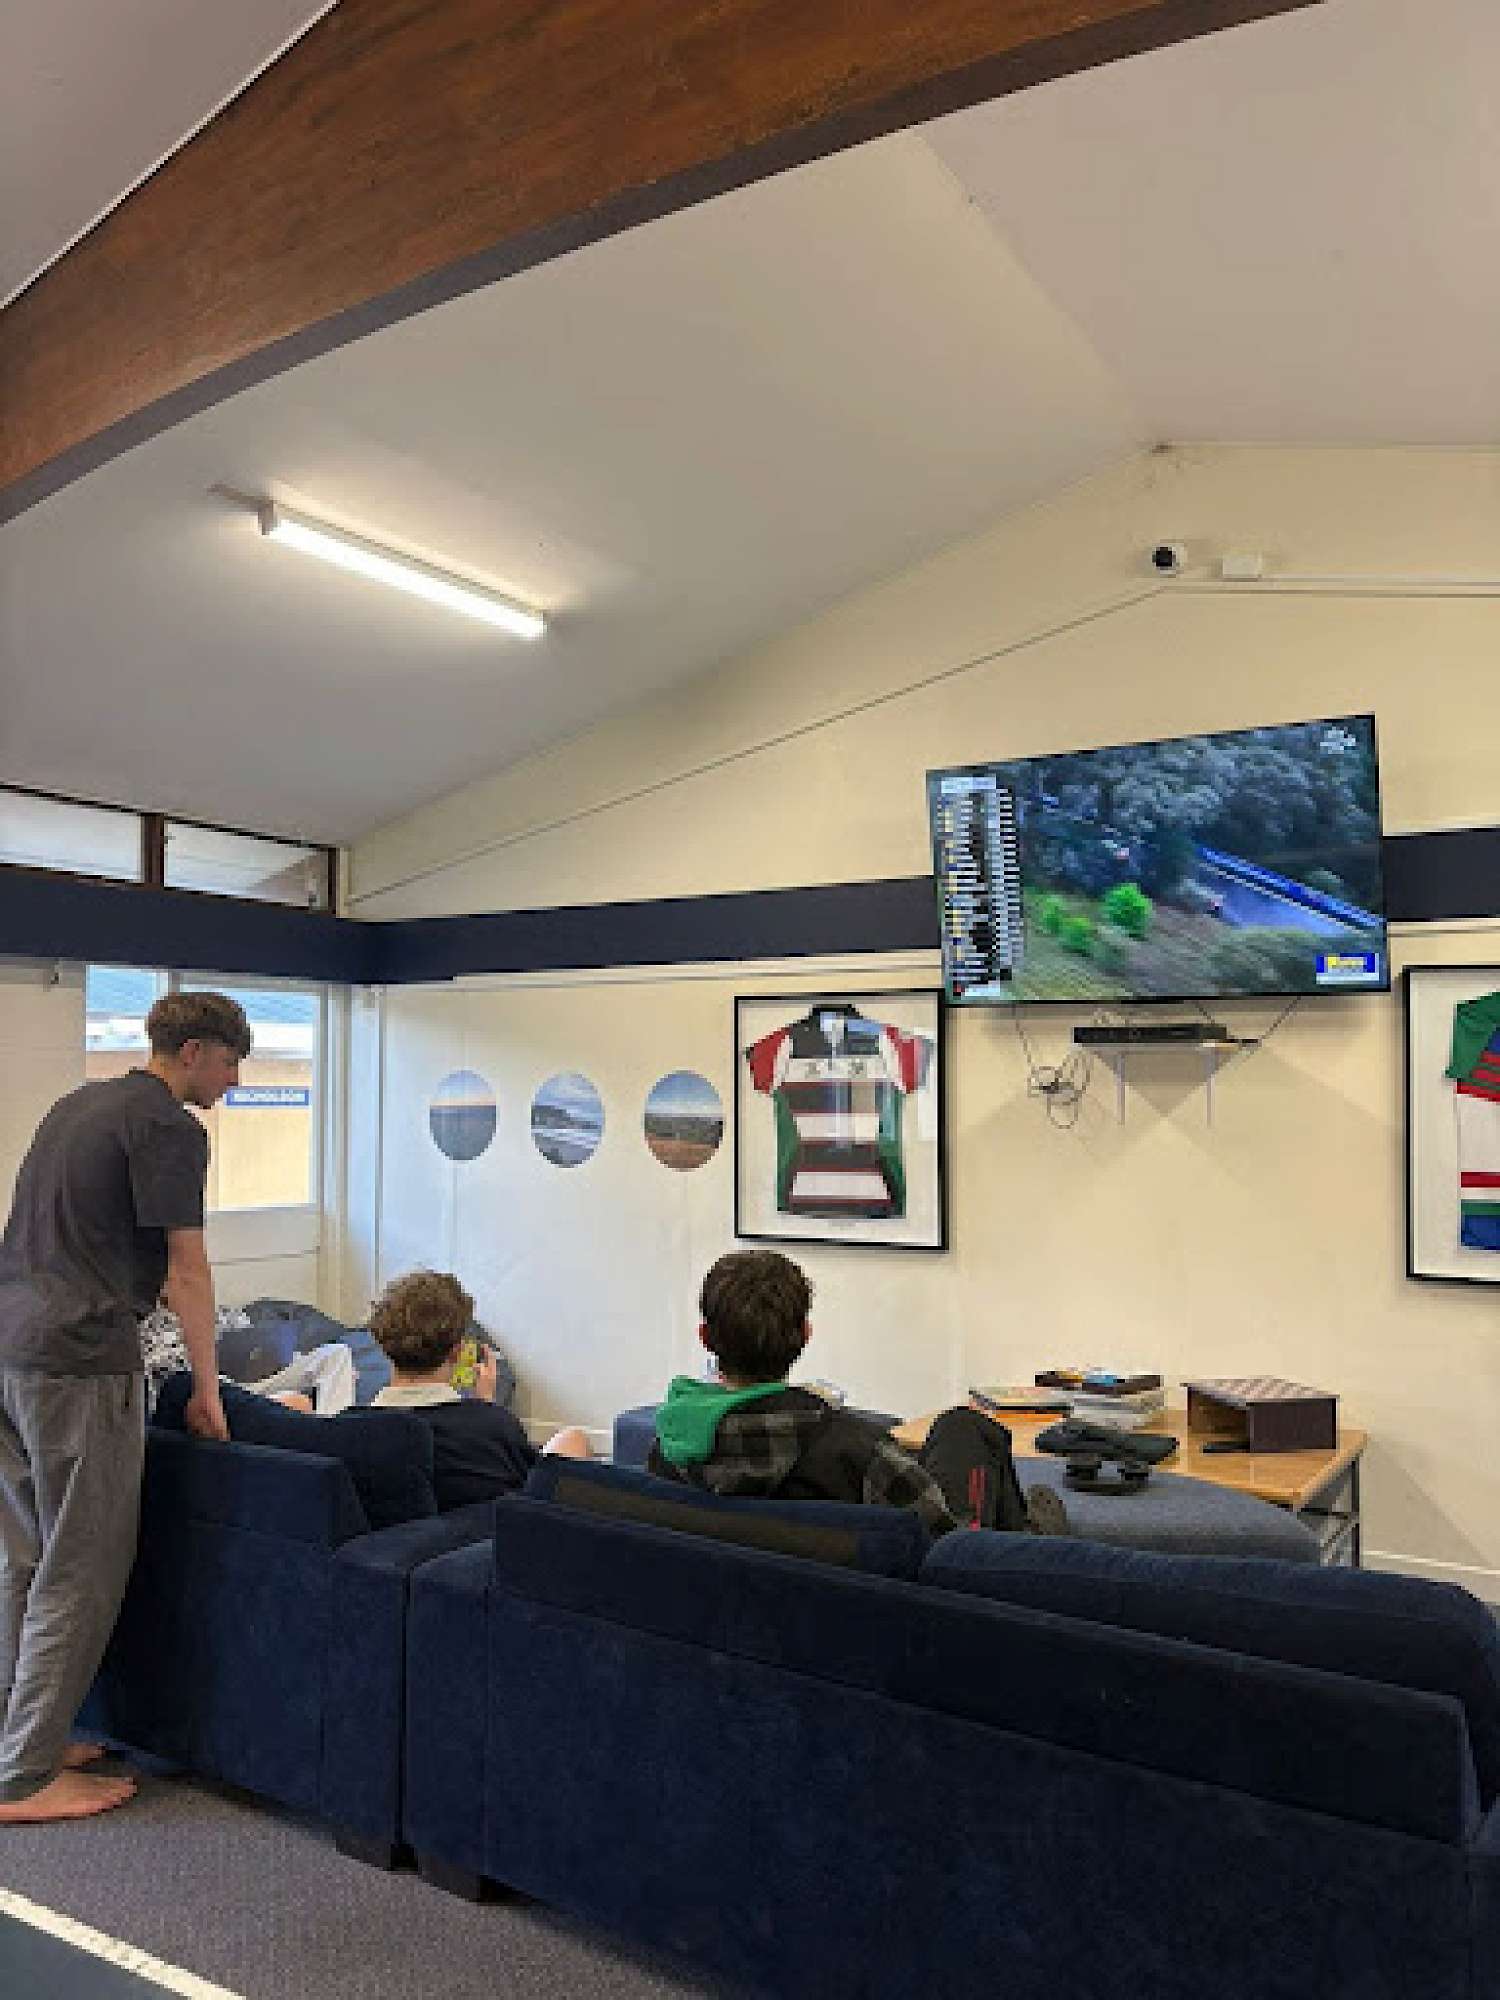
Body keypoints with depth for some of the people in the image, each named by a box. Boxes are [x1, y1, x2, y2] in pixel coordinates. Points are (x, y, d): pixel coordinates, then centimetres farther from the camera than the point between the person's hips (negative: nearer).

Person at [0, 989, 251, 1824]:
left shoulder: (82, 1103, 17)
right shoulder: (169, 1127, -11)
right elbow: (186, 1271, -10)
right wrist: (207, 1389, -2)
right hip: (78, 1361, -9)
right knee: (82, 1569, 1)